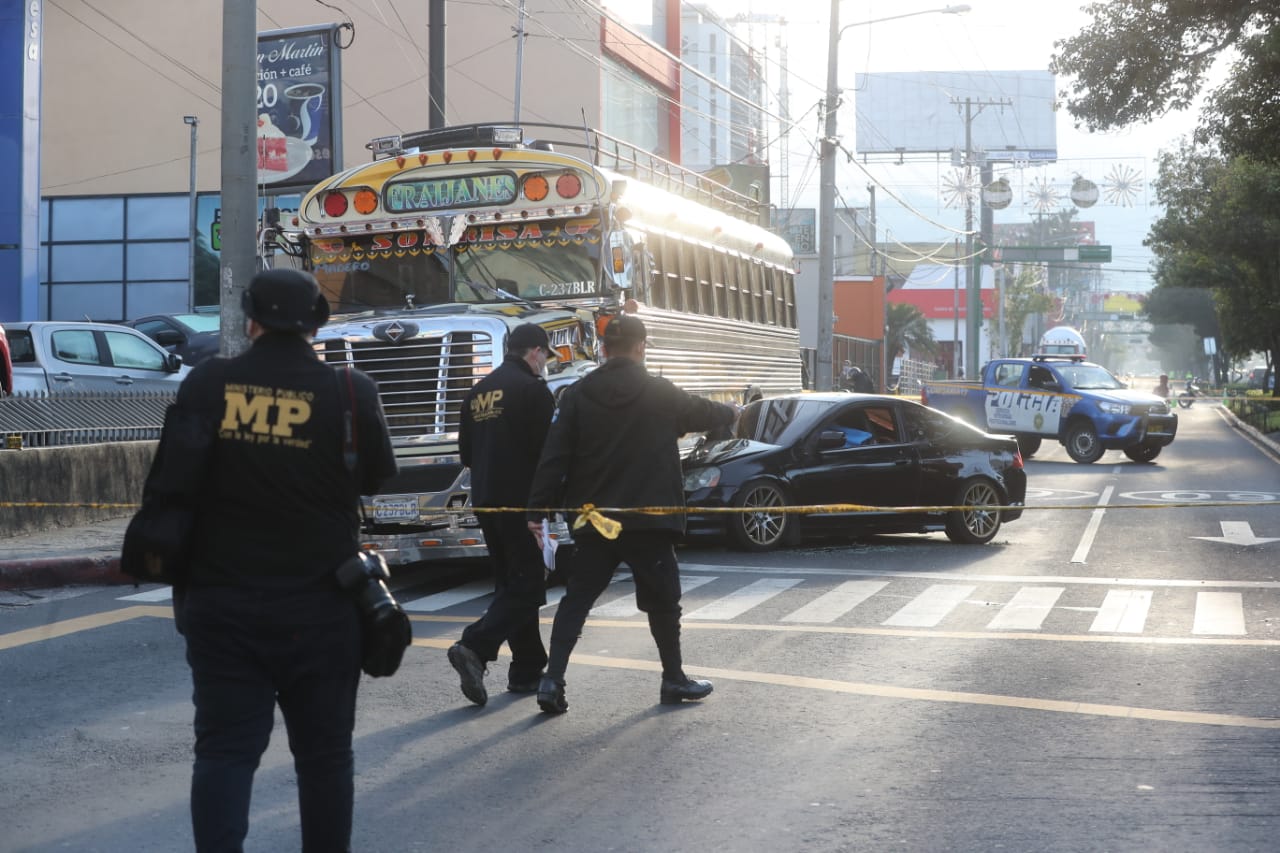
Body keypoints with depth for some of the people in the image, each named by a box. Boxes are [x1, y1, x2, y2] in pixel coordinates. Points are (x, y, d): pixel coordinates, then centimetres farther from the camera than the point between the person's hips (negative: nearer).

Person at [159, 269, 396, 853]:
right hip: (319, 605, 0)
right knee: (323, 751, 13)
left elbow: (171, 483, -3)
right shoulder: (350, 393, -8)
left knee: (225, 748, 5)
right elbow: (375, 478, 4)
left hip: (221, 601, 1)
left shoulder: (207, 385, -5)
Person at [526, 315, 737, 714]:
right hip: (647, 519, -2)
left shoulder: (578, 395, -1)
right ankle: (674, 679, 23)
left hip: (593, 518, 2)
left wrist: (538, 509, -2)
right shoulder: (659, 393, -4)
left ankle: (553, 678, -4)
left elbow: (554, 456, -5)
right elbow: (703, 413, 15)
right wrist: (731, 412, 37)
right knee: (662, 599, 12)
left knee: (577, 598, 7)